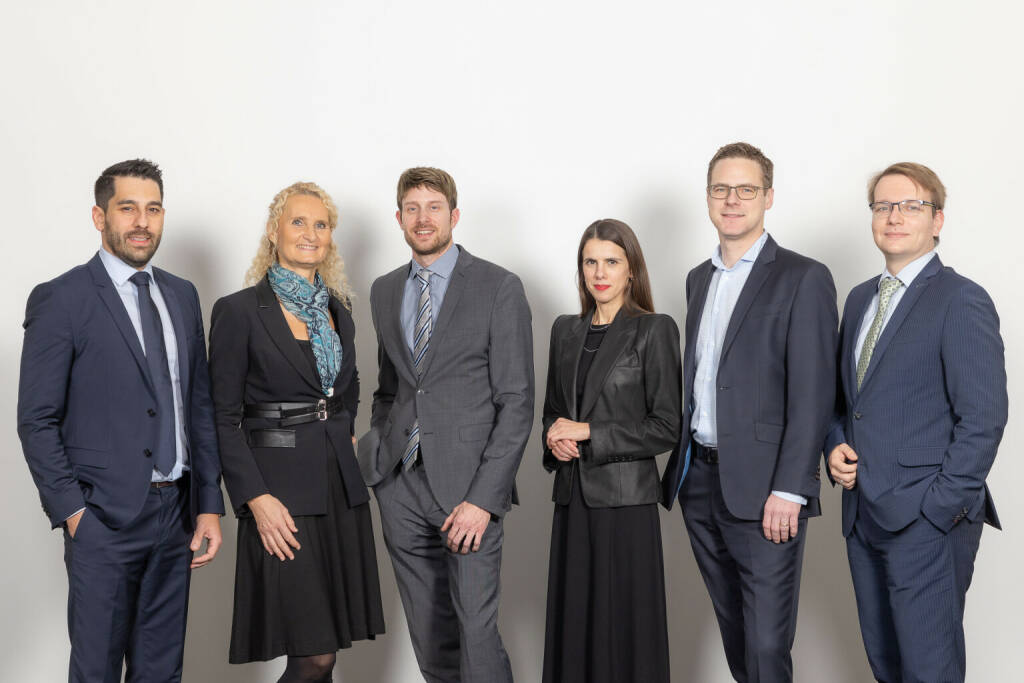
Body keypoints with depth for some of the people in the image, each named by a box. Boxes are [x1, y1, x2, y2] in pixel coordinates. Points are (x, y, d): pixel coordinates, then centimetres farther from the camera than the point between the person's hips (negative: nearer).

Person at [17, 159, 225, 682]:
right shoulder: (60, 300, -6)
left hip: (175, 515, 5)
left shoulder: (182, 296, 11)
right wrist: (72, 511, -12)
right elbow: (36, 420, -7)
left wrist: (209, 503, 8)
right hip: (104, 519, -5)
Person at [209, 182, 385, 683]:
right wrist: (257, 498, -14)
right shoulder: (239, 311, -6)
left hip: (341, 486, 6)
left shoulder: (337, 308, 12)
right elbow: (222, 417, -7)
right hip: (282, 491, -6)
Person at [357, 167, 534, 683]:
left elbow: (516, 402, -8)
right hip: (400, 486, 5)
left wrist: (484, 498, -14)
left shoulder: (499, 288, -4)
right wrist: (376, 456, 7)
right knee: (429, 637, 10)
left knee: (476, 630, -7)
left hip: (467, 486, -5)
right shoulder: (384, 291, 13)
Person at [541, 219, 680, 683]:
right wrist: (555, 440, -1)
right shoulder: (565, 330, 12)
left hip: (624, 500, -5)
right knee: (573, 619, 8)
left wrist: (588, 433, -12)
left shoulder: (654, 330, -5)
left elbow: (666, 428, -8)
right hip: (573, 497, 5)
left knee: (624, 624, 0)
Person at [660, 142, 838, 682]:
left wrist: (789, 490, -17)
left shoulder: (803, 279, -7)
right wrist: (681, 463, 12)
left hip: (762, 488, -6)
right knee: (732, 627, 17)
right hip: (698, 479, 7)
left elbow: (812, 394, -12)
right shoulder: (699, 278, 15)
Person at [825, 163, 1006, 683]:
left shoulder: (961, 301, -10)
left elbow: (983, 418, -14)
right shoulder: (860, 298, 14)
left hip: (927, 521, -7)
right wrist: (836, 444, 2)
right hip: (863, 513, 7)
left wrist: (941, 507, -16)